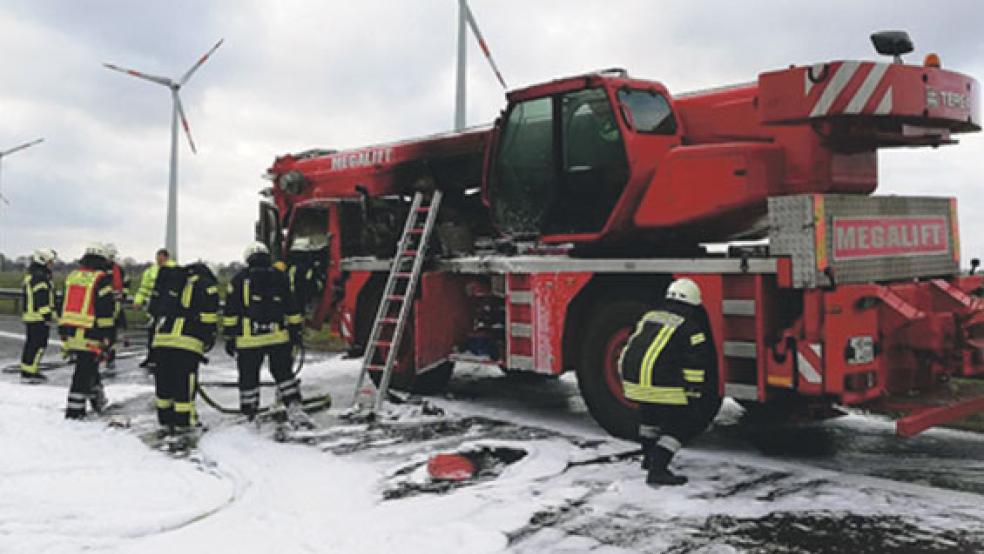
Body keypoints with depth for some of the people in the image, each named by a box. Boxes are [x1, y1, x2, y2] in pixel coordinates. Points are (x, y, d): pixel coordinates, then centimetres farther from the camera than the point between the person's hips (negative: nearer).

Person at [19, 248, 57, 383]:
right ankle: (29, 373, -8)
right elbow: (41, 298, -22)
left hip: (29, 316, 11)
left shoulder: (30, 275, 19)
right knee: (39, 345, -8)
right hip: (39, 317, -11)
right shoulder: (40, 276, -16)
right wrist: (47, 315, -21)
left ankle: (27, 371, 23)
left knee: (31, 344, 16)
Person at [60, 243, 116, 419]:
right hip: (89, 334, -7)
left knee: (88, 365, 21)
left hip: (69, 332, 7)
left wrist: (62, 329, 22)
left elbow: (65, 304, 16)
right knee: (85, 370, 0)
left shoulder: (72, 276, 12)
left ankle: (96, 397, 32)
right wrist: (106, 335, -7)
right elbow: (106, 309, -12)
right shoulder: (102, 279, -9)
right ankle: (74, 409, 2)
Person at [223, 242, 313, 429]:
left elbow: (231, 312, 1)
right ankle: (294, 408, -4)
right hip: (279, 336, 2)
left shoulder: (239, 280, 2)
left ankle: (249, 417, 15)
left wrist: (229, 337, 5)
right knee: (284, 374, 9)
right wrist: (295, 331, 17)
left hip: (249, 338, -1)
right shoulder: (280, 278, 7)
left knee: (249, 378, 9)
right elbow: (292, 309, 9)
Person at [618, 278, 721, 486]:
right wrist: (696, 396, -2)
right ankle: (657, 469, -5)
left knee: (650, 409, 31)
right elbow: (696, 365, -7)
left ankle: (649, 456, 40)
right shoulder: (690, 326, -2)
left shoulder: (649, 316, 17)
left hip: (632, 379, 7)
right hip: (660, 384, -7)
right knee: (679, 424, 5)